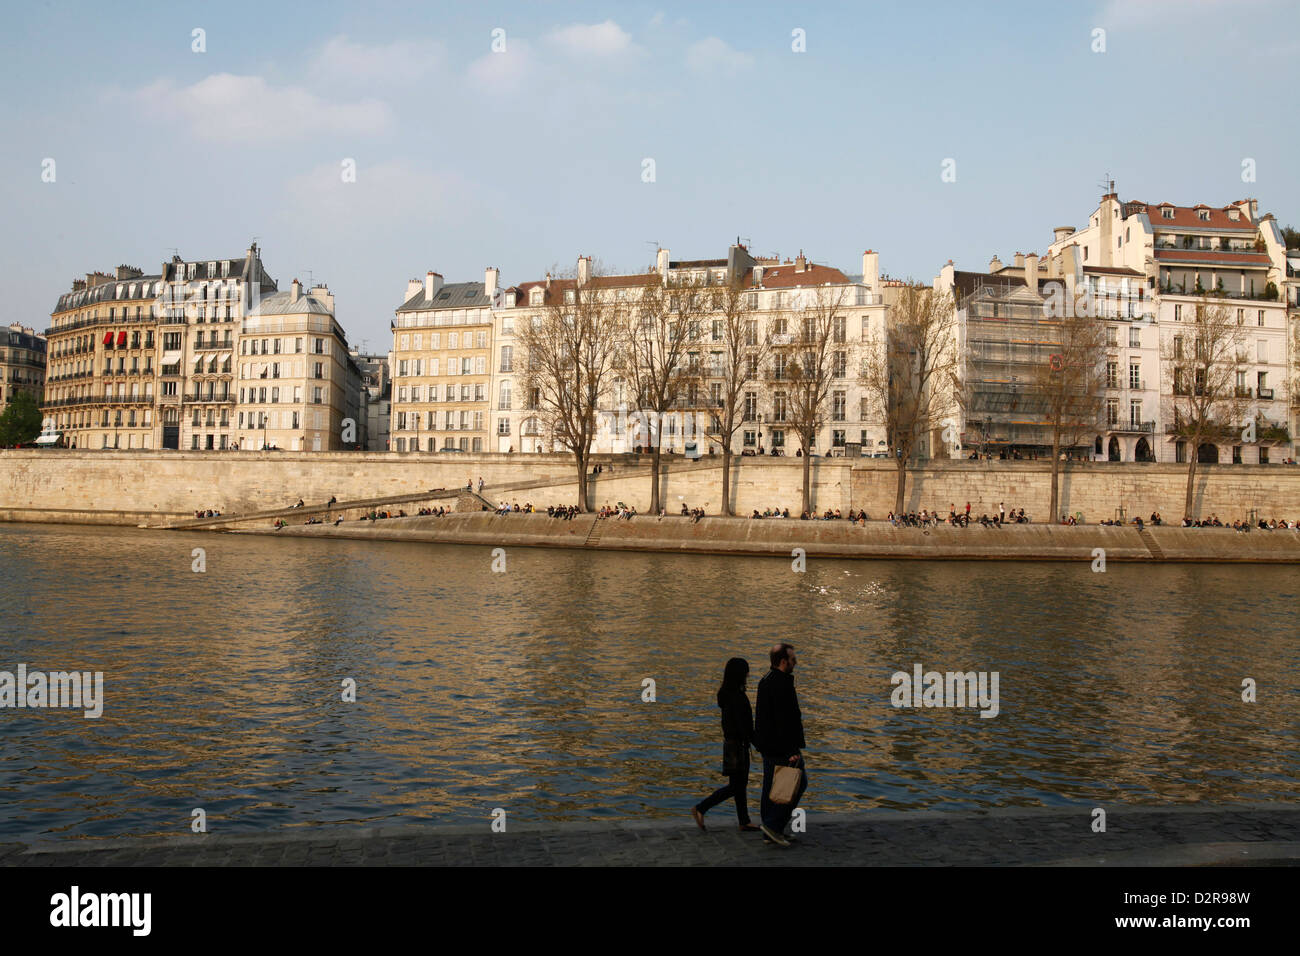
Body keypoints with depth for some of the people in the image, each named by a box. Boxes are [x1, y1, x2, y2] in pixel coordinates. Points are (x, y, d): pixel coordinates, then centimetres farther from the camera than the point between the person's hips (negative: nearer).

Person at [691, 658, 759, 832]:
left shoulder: (727, 693, 6)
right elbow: (744, 725, -23)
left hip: (731, 741, 10)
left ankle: (744, 821, 22)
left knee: (741, 785, 15)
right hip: (737, 744, -10)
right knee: (735, 787, -2)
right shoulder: (737, 696, -23)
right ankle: (700, 809, 1)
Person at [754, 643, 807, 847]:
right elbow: (785, 720, -23)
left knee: (771, 787, 13)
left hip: (768, 745, 10)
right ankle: (773, 825, -6)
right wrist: (792, 750, -21)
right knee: (798, 782, -3)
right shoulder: (781, 685, -19)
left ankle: (770, 831, 18)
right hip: (781, 746, -10)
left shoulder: (765, 682, 13)